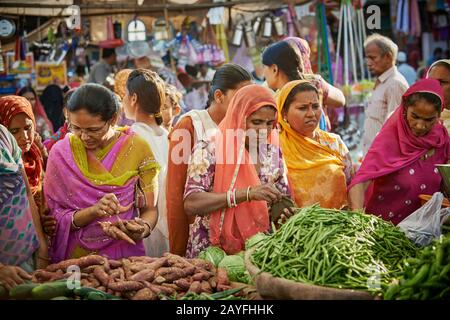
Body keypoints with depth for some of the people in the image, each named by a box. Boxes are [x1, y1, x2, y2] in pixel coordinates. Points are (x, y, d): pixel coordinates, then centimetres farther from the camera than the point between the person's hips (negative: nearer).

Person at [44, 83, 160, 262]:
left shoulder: (137, 149, -2)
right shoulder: (61, 152, -1)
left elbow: (149, 209, 2)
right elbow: (54, 218, -1)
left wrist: (143, 229, -19)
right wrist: (94, 211, -18)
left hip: (124, 255, 1)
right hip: (73, 259, 0)